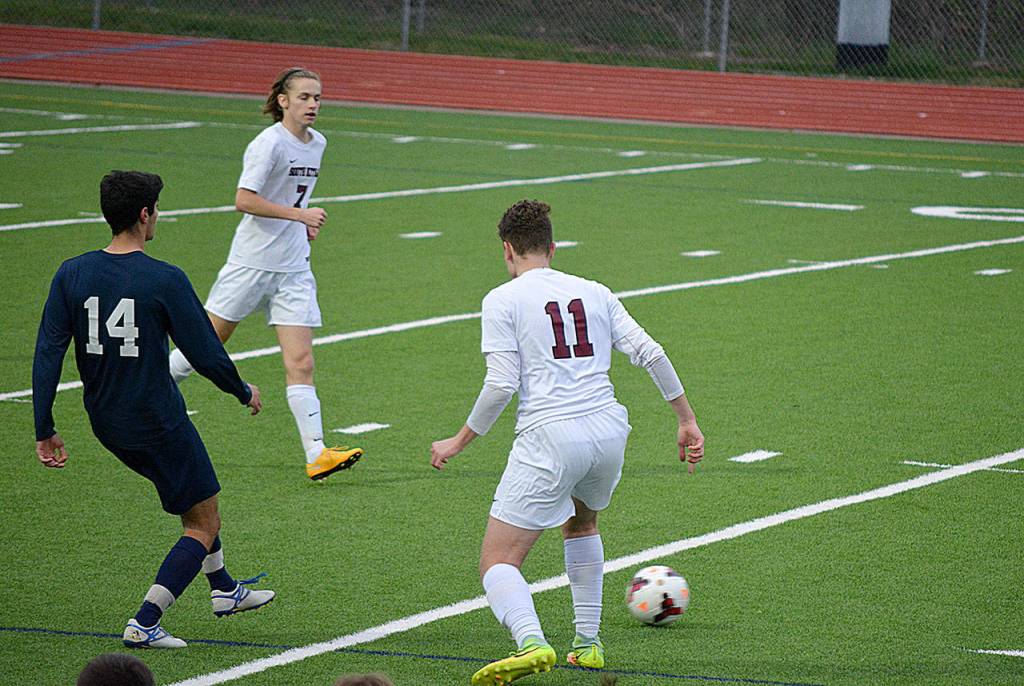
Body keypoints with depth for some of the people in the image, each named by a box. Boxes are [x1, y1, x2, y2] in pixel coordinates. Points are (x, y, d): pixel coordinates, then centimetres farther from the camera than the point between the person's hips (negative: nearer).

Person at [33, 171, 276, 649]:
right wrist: (245, 393, 6)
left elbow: (47, 354, -6)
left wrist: (45, 430, 0)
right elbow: (206, 354, -14)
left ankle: (224, 589, 43)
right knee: (204, 524, 7)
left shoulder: (71, 275, -4)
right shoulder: (165, 280, -18)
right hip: (158, 422, -7)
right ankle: (143, 624, -4)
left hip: (105, 424, 7)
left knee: (193, 495, 30)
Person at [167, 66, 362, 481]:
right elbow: (243, 199, -22)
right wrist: (301, 214, -24)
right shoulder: (270, 143, -14)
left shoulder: (317, 143, 9)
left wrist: (306, 224, 10)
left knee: (301, 364, -4)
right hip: (251, 263, -5)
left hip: (293, 271, 5)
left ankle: (317, 454, -11)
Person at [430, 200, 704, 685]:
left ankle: (530, 642, -30)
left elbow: (501, 385, -6)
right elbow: (650, 354, 10)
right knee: (581, 524, 35)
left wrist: (459, 442, 6)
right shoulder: (595, 293, 16)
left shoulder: (502, 300, 2)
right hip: (610, 428, 6)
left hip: (549, 436, -5)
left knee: (498, 562, -3)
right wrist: (687, 421, 16)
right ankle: (588, 644, 32)